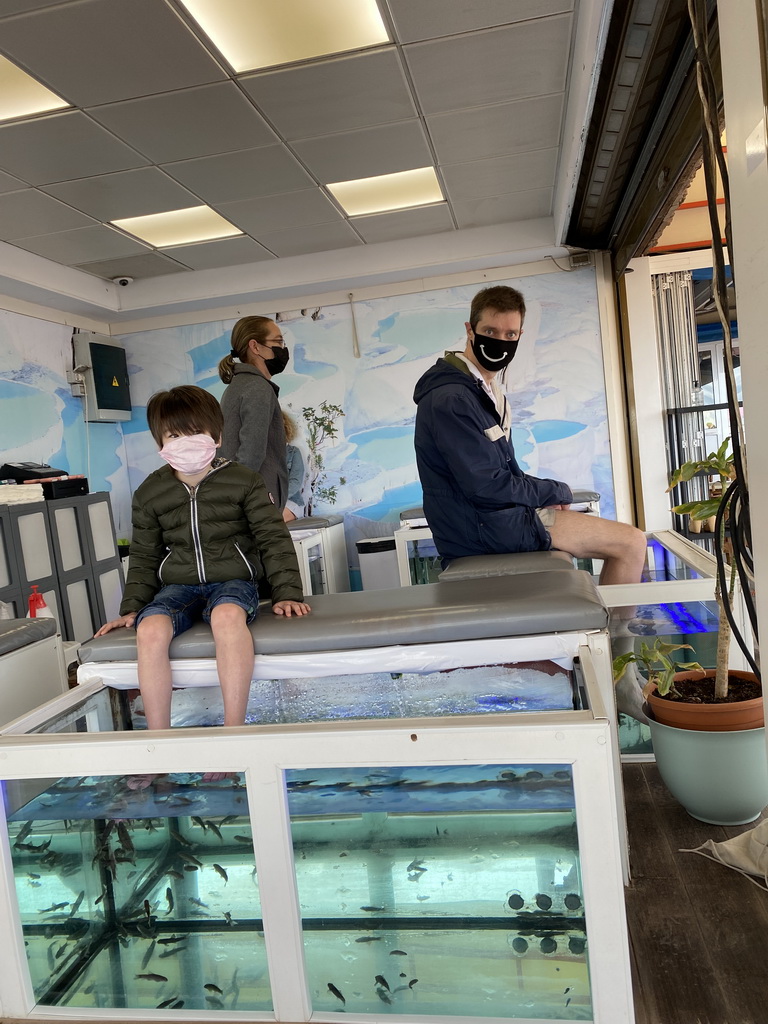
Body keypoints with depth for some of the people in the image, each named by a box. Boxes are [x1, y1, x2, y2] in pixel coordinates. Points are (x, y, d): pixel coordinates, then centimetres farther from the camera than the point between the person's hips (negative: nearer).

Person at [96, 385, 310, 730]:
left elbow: (274, 538, 1)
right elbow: (144, 556, 17)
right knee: (149, 629, -30)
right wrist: (132, 607, 8)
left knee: (227, 614, -39)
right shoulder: (150, 493, 10)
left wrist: (287, 593, -7)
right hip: (177, 584, 3)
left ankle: (234, 728, -31)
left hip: (233, 579, -2)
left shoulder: (243, 481, 1)